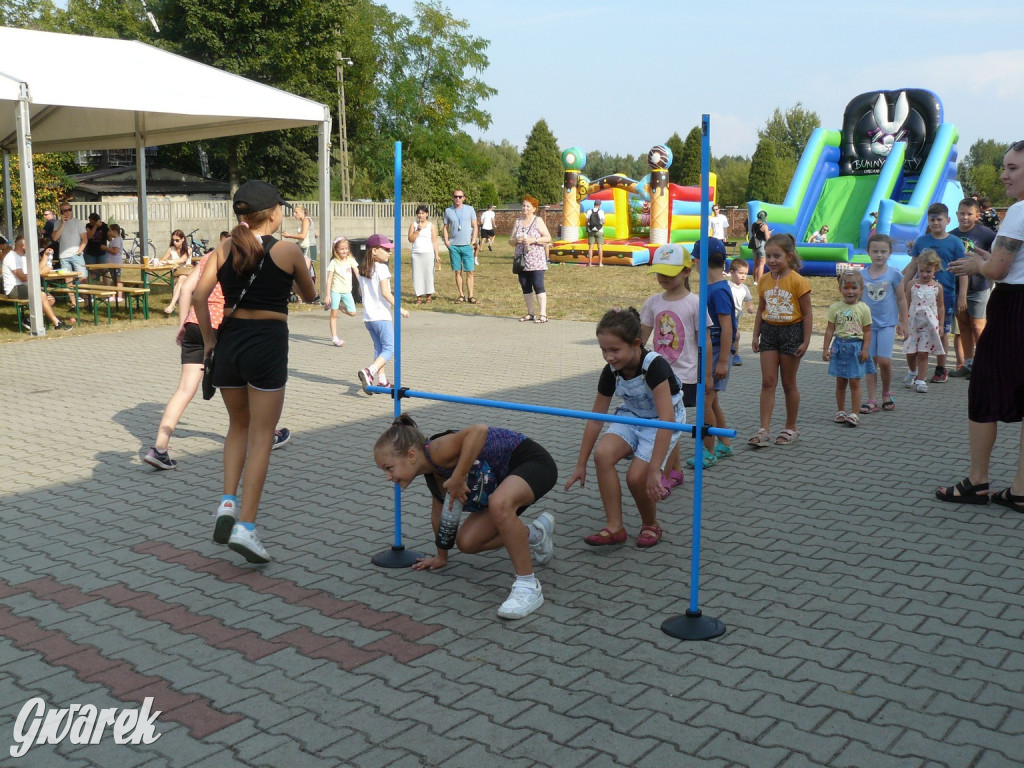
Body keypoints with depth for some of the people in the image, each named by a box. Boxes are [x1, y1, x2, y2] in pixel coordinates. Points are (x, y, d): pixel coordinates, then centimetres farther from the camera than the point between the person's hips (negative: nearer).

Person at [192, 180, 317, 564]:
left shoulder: (225, 249, 5)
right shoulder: (287, 251, -4)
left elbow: (199, 295, -5)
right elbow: (310, 296, 10)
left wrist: (208, 339, 5)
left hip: (229, 340, 4)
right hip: (268, 344, -4)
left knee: (238, 426, 24)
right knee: (261, 436, 2)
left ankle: (228, 502, 8)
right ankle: (246, 526, -4)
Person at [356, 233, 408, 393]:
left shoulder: (363, 269, 11)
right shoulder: (381, 268, -13)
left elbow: (360, 291, 19)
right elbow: (385, 292, -18)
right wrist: (399, 308, -13)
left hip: (367, 316, 8)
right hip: (381, 315, -8)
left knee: (379, 348, 16)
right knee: (390, 348, -6)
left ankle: (381, 381, 17)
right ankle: (369, 373, -24)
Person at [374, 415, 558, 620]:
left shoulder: (436, 452, -29)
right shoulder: (433, 475, 0)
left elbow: (479, 430, -48)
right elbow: (440, 516, 16)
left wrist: (458, 479, -39)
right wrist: (441, 557, 27)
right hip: (506, 479, 9)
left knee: (499, 504, -39)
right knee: (466, 543, 3)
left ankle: (528, 586, -25)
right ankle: (533, 534, 27)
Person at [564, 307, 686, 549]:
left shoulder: (654, 366, -31)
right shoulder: (611, 371, -13)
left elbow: (666, 419, -37)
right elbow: (596, 418, -3)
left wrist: (654, 470, -41)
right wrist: (580, 465, 0)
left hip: (661, 422, -5)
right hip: (631, 416, 5)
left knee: (636, 477, -21)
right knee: (602, 454, -22)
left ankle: (650, 525, 11)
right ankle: (615, 527, -13)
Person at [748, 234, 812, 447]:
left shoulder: (797, 281, -11)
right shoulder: (764, 281, 4)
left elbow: (807, 314, -8)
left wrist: (805, 341, -11)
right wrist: (756, 336, 8)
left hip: (791, 332, -4)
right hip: (769, 331, 4)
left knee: (788, 383, 6)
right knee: (768, 382, -1)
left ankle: (791, 428, 20)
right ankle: (764, 430, -3)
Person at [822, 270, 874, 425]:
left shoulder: (863, 309, -2)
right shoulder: (835, 307, 2)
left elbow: (867, 331, -1)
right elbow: (830, 329, 5)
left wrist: (865, 349, -9)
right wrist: (825, 348, 1)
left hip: (856, 347, -2)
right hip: (840, 346, 2)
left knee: (854, 382, -2)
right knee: (840, 382, 9)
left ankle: (854, 413, 2)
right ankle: (840, 411, 19)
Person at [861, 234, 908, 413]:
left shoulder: (894, 274, -2)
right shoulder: (862, 275, 2)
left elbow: (901, 299, 5)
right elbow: (857, 299, 9)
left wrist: (903, 323, 6)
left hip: (887, 324, -2)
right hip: (867, 324, 2)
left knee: (884, 360, -9)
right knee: (870, 361, 3)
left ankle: (887, 393, 16)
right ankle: (872, 400, 8)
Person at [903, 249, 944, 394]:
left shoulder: (937, 287, 0)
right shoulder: (912, 284, 1)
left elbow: (941, 307, 7)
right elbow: (906, 304, 5)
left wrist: (940, 326, 5)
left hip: (929, 324, -1)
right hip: (913, 323, 1)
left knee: (923, 353, -2)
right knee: (910, 353, 3)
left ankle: (920, 380, 7)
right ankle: (913, 372, 31)